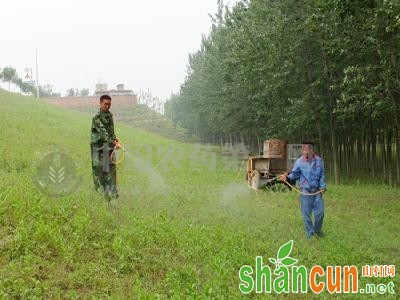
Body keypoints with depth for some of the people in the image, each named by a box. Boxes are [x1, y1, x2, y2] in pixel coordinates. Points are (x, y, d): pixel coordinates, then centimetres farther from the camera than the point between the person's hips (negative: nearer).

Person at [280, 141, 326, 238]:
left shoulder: (319, 161, -2)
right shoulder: (299, 161, -7)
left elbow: (322, 175, 4)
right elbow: (295, 174, -3)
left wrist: (322, 186, -5)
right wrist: (287, 177, -22)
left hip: (317, 190, 2)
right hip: (305, 191, -2)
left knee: (320, 211, 7)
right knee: (306, 213, 4)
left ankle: (318, 230, 30)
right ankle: (310, 233, 19)